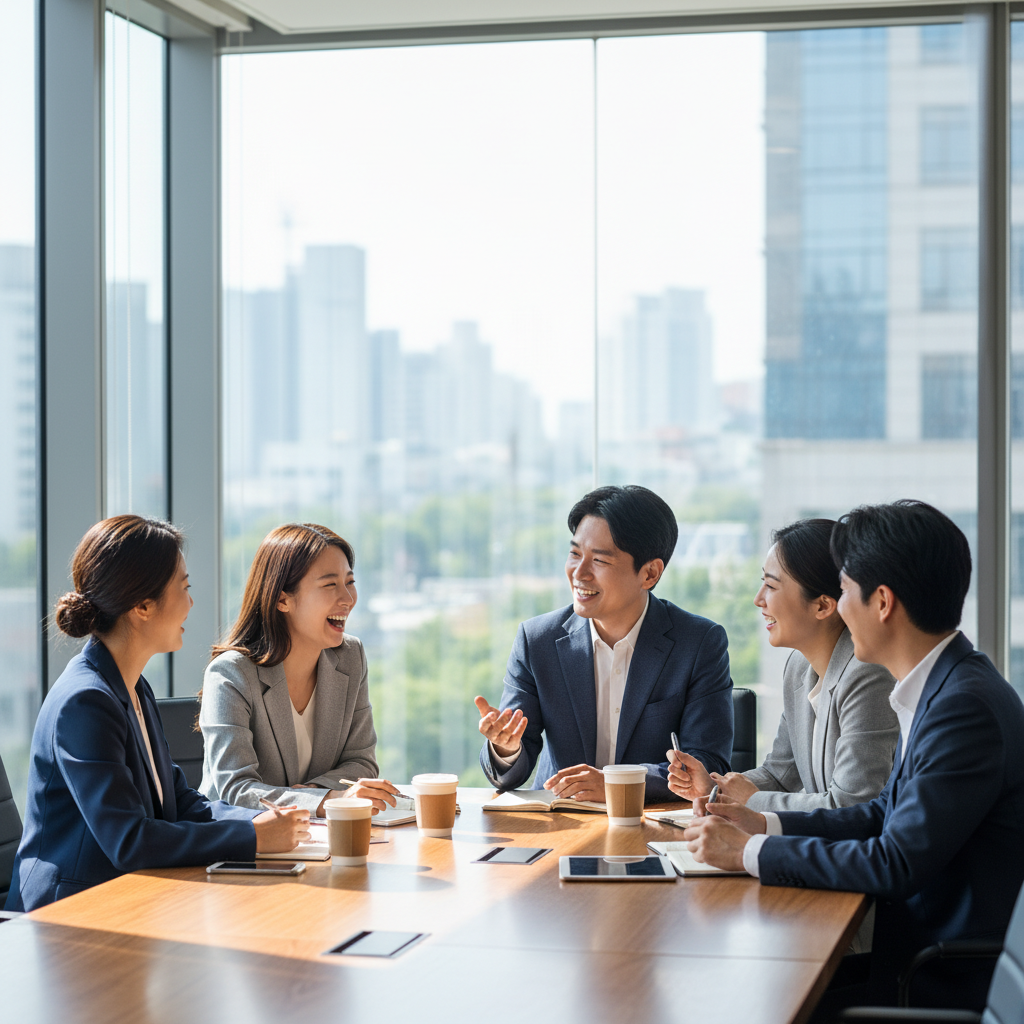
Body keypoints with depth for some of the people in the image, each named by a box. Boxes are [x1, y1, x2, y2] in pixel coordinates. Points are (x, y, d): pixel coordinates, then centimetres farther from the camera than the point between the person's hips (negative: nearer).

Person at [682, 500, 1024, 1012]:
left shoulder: (966, 707, -22)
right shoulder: (942, 689, 9)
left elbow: (897, 864, -25)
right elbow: (887, 814, 18)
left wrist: (751, 852, -16)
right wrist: (765, 825, 9)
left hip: (951, 988, -9)